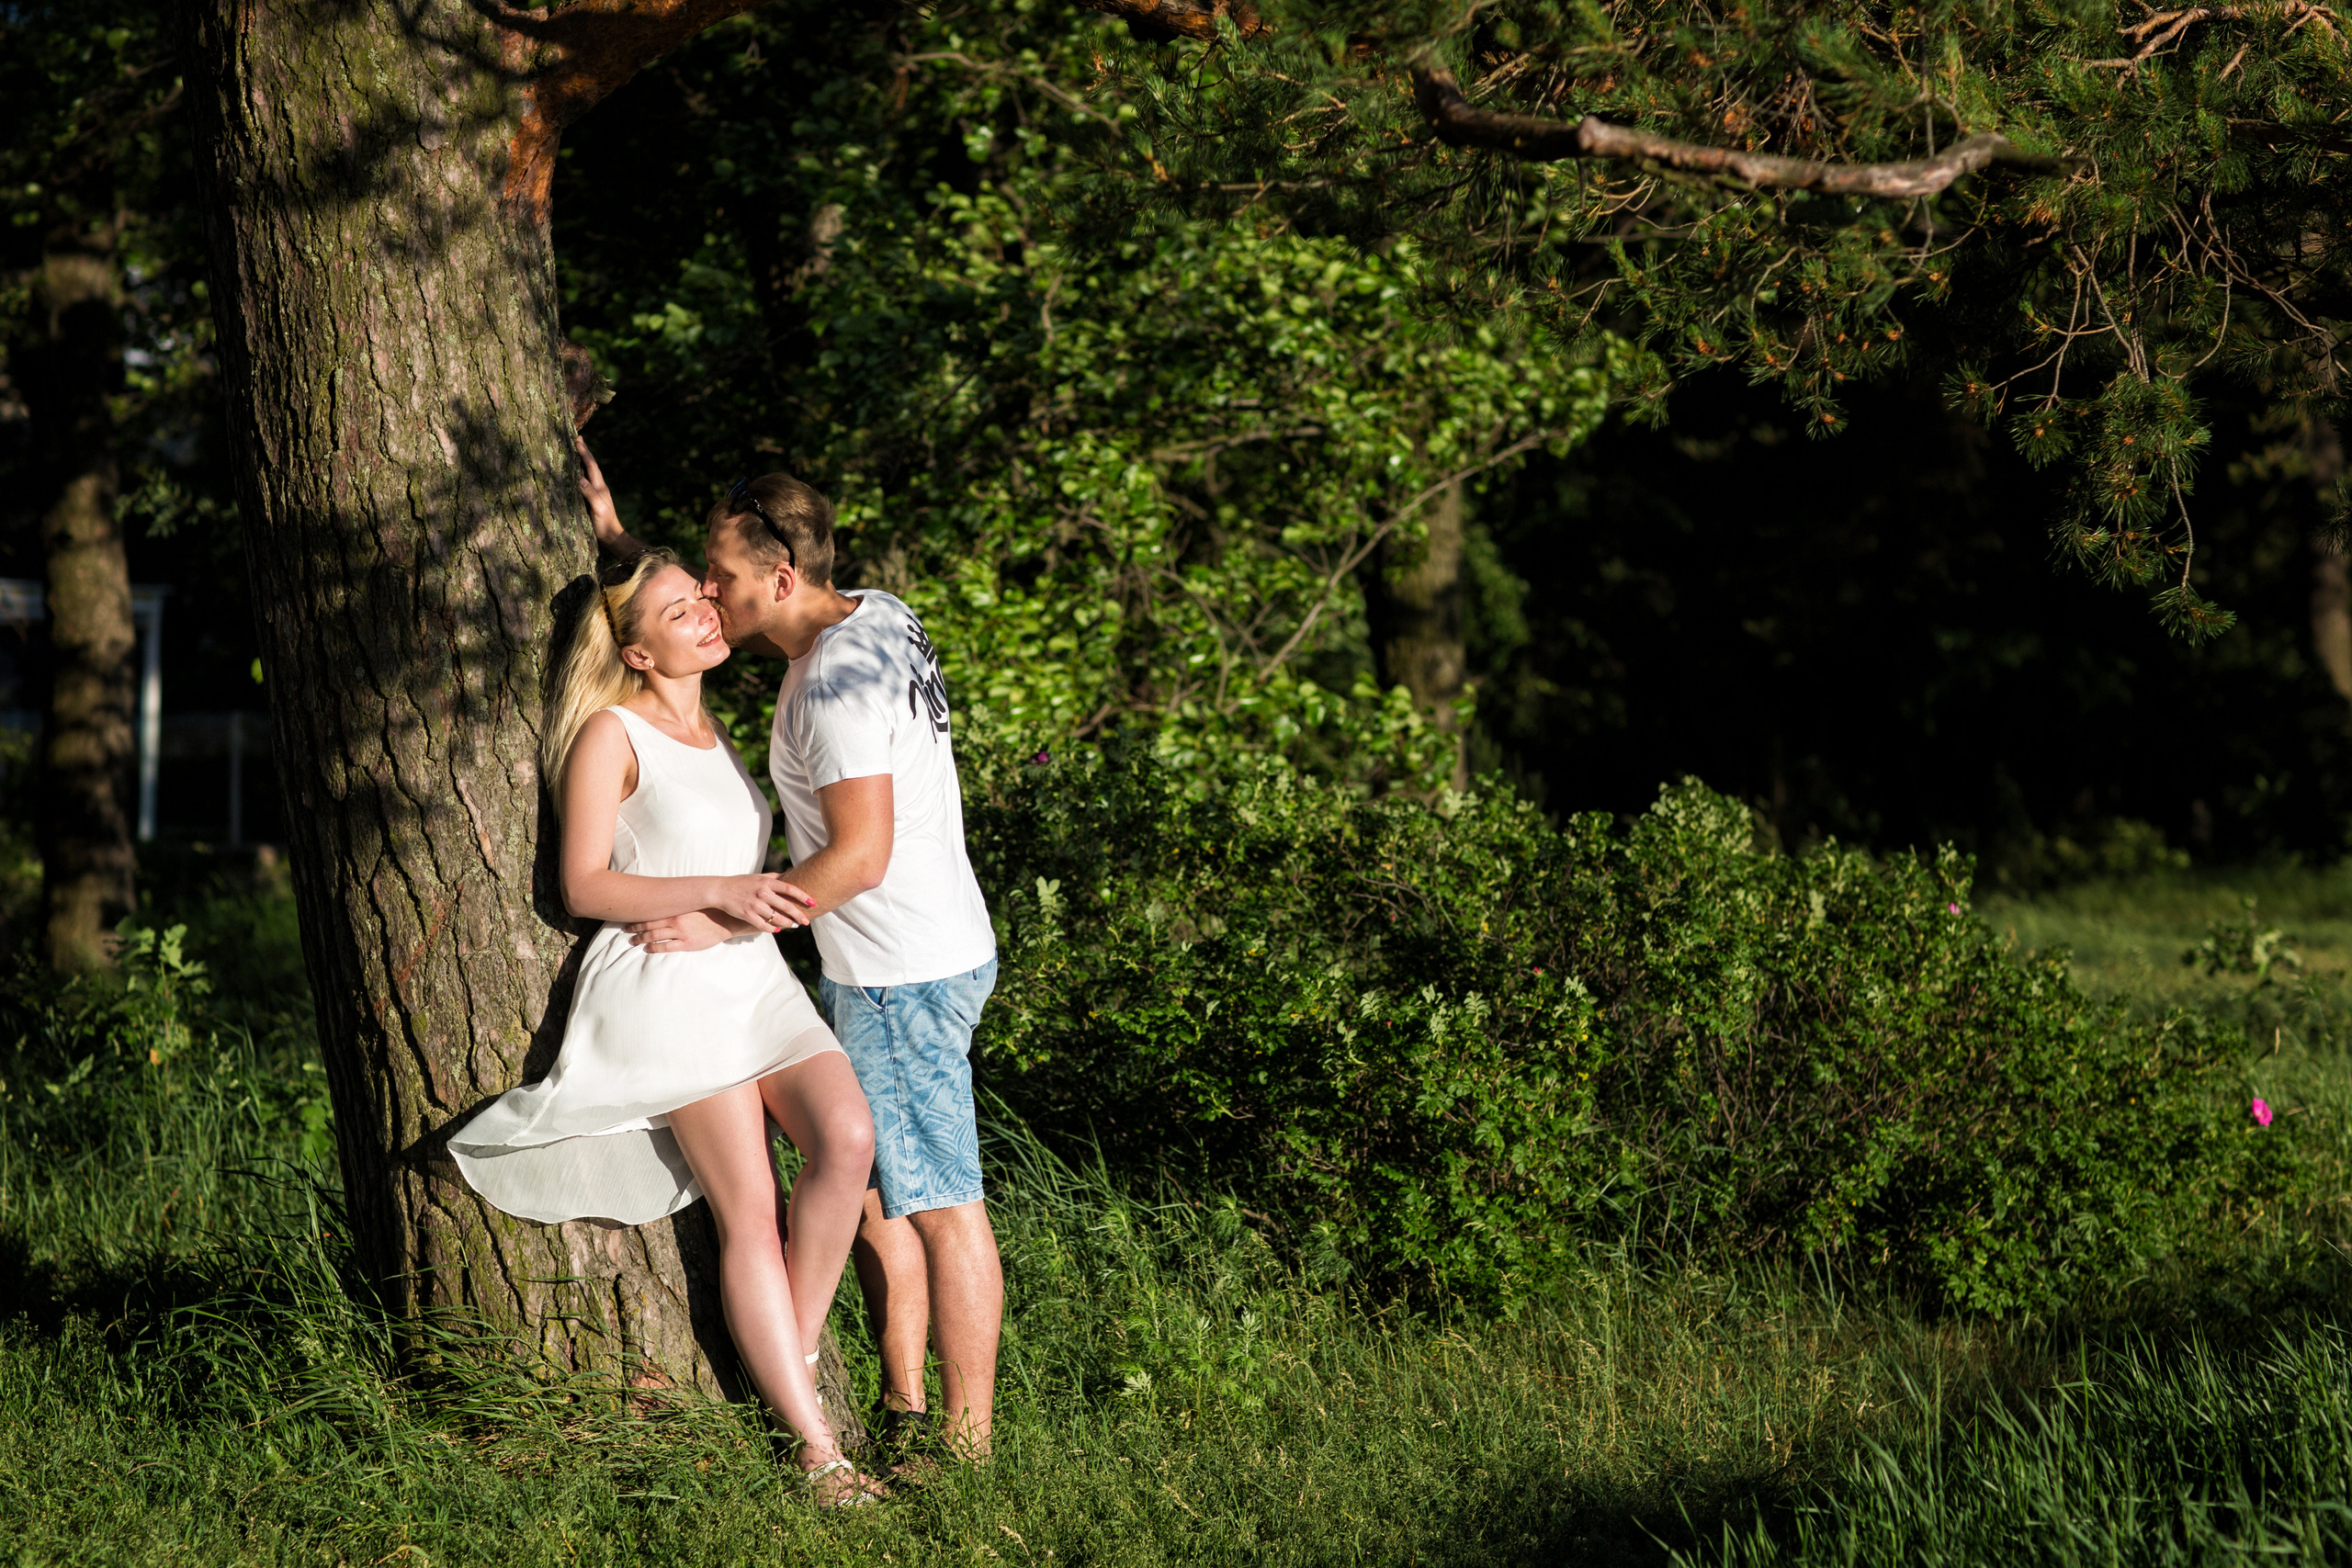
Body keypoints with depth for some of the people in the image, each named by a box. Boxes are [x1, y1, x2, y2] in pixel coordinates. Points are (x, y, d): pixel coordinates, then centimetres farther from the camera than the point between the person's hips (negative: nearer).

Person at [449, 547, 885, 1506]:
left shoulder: (710, 732, 18)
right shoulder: (611, 735, -4)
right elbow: (584, 887, -10)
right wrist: (718, 892, -17)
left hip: (753, 975, 7)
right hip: (667, 986, -6)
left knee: (846, 1136, -19)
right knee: (749, 1213, -11)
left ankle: (793, 1357, -3)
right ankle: (816, 1448, -10)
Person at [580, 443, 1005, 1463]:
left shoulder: (835, 681, -22)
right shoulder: (875, 616, 8)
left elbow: (860, 855, -25)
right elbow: (711, 620, 25)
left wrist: (721, 918, -20)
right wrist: (616, 538, 19)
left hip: (903, 980, -10)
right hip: (889, 968, 10)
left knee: (940, 1205, -4)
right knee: (871, 1191, 15)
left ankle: (967, 1443, 1)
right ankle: (904, 1412, 21)